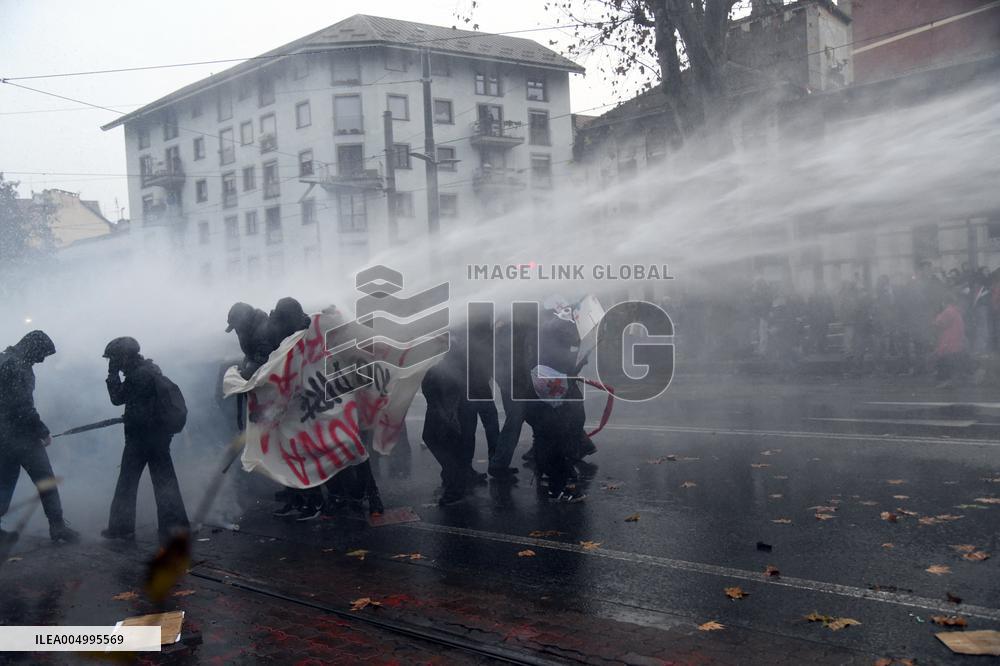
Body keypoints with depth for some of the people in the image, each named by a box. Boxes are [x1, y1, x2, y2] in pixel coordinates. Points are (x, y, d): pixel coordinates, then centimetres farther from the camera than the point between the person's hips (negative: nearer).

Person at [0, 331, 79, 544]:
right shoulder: (17, 365, -16)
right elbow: (23, 405, -21)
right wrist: (43, 431, -12)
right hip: (20, 434, -9)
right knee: (45, 480, 0)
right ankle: (57, 526, 5)